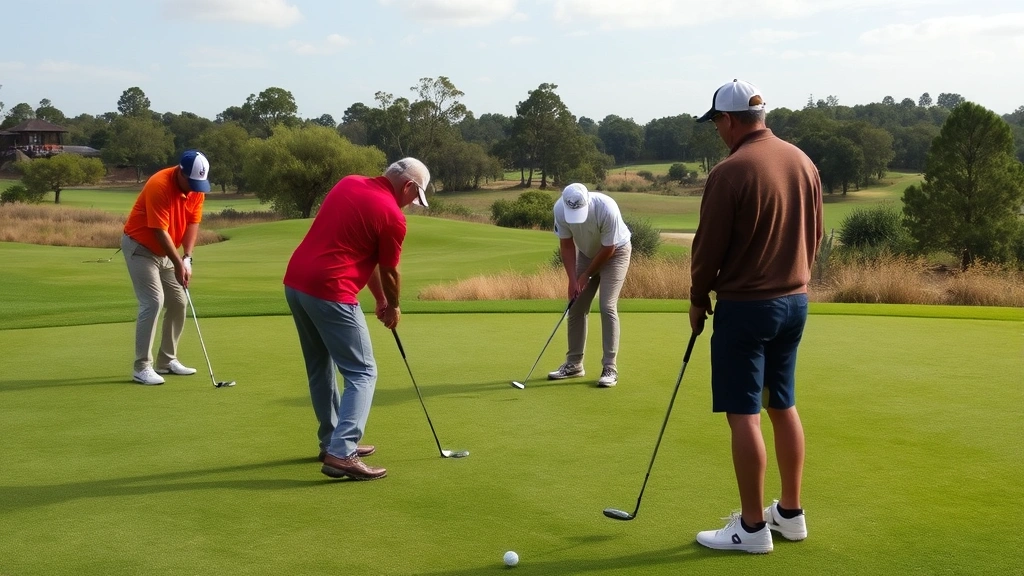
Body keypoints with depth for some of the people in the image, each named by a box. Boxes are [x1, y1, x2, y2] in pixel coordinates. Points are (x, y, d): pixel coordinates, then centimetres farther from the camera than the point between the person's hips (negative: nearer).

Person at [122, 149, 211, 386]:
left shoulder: (197, 188, -7)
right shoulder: (159, 186, -28)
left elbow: (192, 223, -5)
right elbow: (160, 231, -28)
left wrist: (187, 258, -17)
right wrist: (178, 264, -26)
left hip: (165, 251, 8)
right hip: (140, 247, -8)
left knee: (178, 302, 6)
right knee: (153, 302, -17)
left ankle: (167, 360, 18)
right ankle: (141, 367, -13)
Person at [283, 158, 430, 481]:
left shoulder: (349, 184, 14)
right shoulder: (392, 216, -8)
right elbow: (389, 273, 5)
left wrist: (379, 299, 23)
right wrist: (392, 307, 25)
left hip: (295, 283, 9)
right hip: (330, 292, -9)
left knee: (320, 368, 20)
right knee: (362, 373, -2)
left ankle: (332, 442, 29)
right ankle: (341, 454, -12)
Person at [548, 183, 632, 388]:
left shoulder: (606, 209, -37)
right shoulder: (560, 209, -24)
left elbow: (608, 249, -24)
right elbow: (566, 245, -12)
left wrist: (587, 275, -14)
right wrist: (573, 279, -17)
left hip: (615, 251, -5)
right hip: (586, 252, 5)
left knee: (607, 307, -15)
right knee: (576, 307, 3)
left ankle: (610, 368, -11)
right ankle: (574, 364, 15)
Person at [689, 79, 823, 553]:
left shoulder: (729, 173, -17)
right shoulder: (803, 162, 5)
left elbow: (708, 247, -12)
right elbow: (815, 234, 12)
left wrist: (698, 299, 3)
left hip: (745, 306, -8)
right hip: (795, 301, 8)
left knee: (743, 414, -1)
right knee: (783, 406, 16)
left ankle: (752, 527, 5)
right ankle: (791, 513, 25)